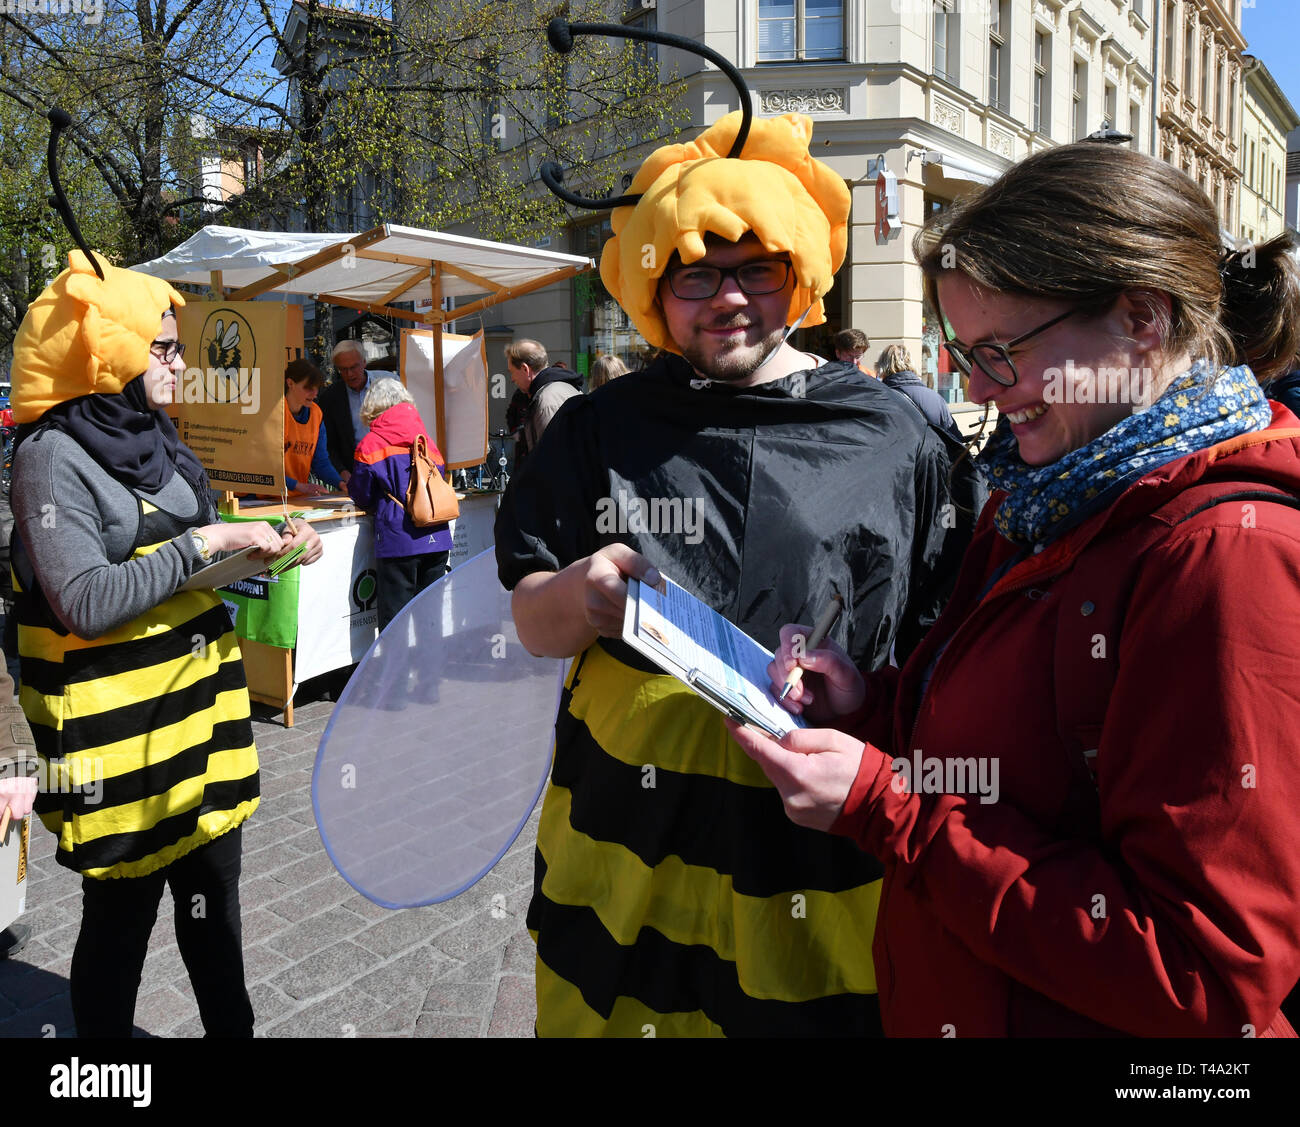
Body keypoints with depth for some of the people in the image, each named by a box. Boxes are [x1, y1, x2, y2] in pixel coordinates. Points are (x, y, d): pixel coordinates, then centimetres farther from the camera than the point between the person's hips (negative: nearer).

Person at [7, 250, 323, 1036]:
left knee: (214, 901, 18)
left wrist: (271, 550, 3)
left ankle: (234, 1028, 35)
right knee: (121, 919, 10)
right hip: (121, 743, -7)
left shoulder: (158, 442, 11)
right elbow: (86, 604, -23)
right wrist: (204, 543, -21)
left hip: (202, 721, 7)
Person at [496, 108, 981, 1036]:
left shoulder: (893, 435, 0)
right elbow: (533, 626, 3)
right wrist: (584, 592, -18)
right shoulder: (602, 430, 3)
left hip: (827, 848, -1)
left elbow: (941, 646, 5)